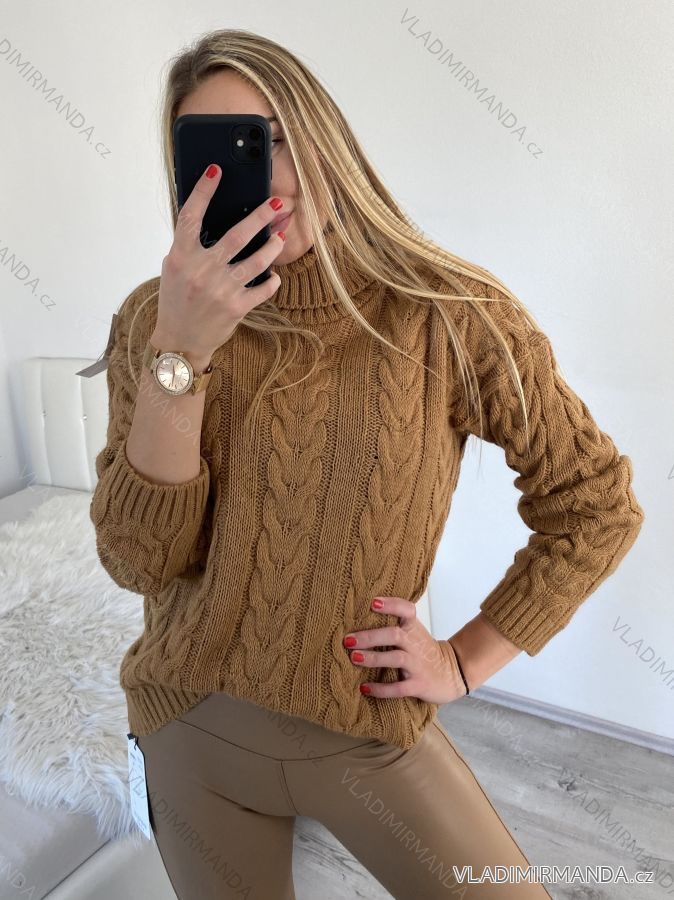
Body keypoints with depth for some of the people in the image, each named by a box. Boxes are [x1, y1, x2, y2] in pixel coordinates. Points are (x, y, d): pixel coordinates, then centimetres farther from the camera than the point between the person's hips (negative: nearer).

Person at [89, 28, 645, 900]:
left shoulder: (448, 313, -15)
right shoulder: (156, 319, -9)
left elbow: (596, 504, -6)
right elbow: (142, 562, -16)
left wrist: (466, 660, -7)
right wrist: (179, 355, -29)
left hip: (364, 728, -1)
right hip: (191, 728, 2)